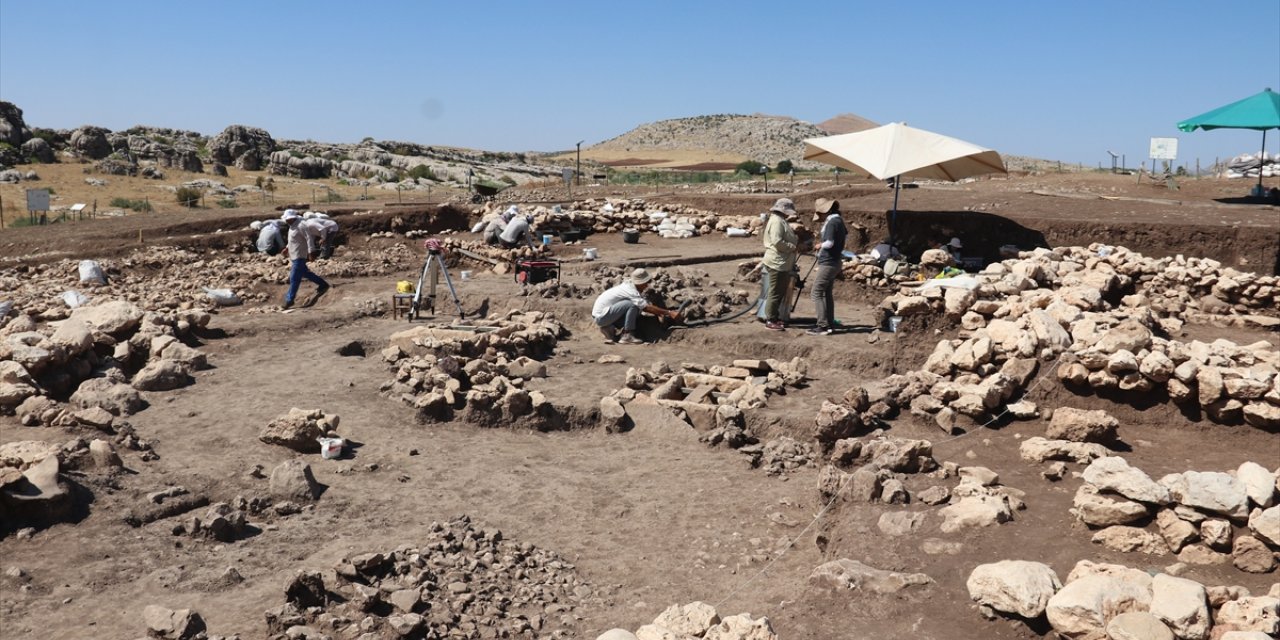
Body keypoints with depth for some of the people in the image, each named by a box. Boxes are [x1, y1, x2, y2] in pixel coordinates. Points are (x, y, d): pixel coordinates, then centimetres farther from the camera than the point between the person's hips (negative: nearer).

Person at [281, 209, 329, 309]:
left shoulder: (300, 226, -19)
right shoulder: (293, 226, 11)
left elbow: (309, 238, -23)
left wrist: (311, 251, -26)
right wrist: (287, 247, 21)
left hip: (299, 256, -10)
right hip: (294, 255, 10)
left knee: (294, 278, -5)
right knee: (304, 273, 19)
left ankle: (289, 300, -1)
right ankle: (323, 285, 30)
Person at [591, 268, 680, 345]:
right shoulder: (630, 291, -22)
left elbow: (648, 304, 4)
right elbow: (648, 308, -24)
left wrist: (663, 313, -8)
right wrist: (669, 313, -23)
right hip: (601, 316, -9)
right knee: (632, 305, -22)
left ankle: (609, 328, 9)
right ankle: (627, 336, -17)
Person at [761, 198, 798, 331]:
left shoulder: (780, 220, 19)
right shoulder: (777, 221, -16)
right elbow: (777, 242, -25)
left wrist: (797, 240, 8)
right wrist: (794, 247, -17)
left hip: (782, 264, 11)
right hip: (777, 263, -11)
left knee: (780, 292, 16)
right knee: (776, 293, -7)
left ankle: (773, 317, 23)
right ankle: (770, 320, -3)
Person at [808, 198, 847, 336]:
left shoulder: (832, 222, -20)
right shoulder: (839, 220, 10)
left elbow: (829, 243, -28)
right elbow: (846, 234, 29)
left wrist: (819, 245, -8)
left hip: (828, 263, -10)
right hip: (835, 261, 10)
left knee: (817, 293, -8)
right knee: (827, 292, 17)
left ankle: (823, 325, -11)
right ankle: (830, 323, 22)